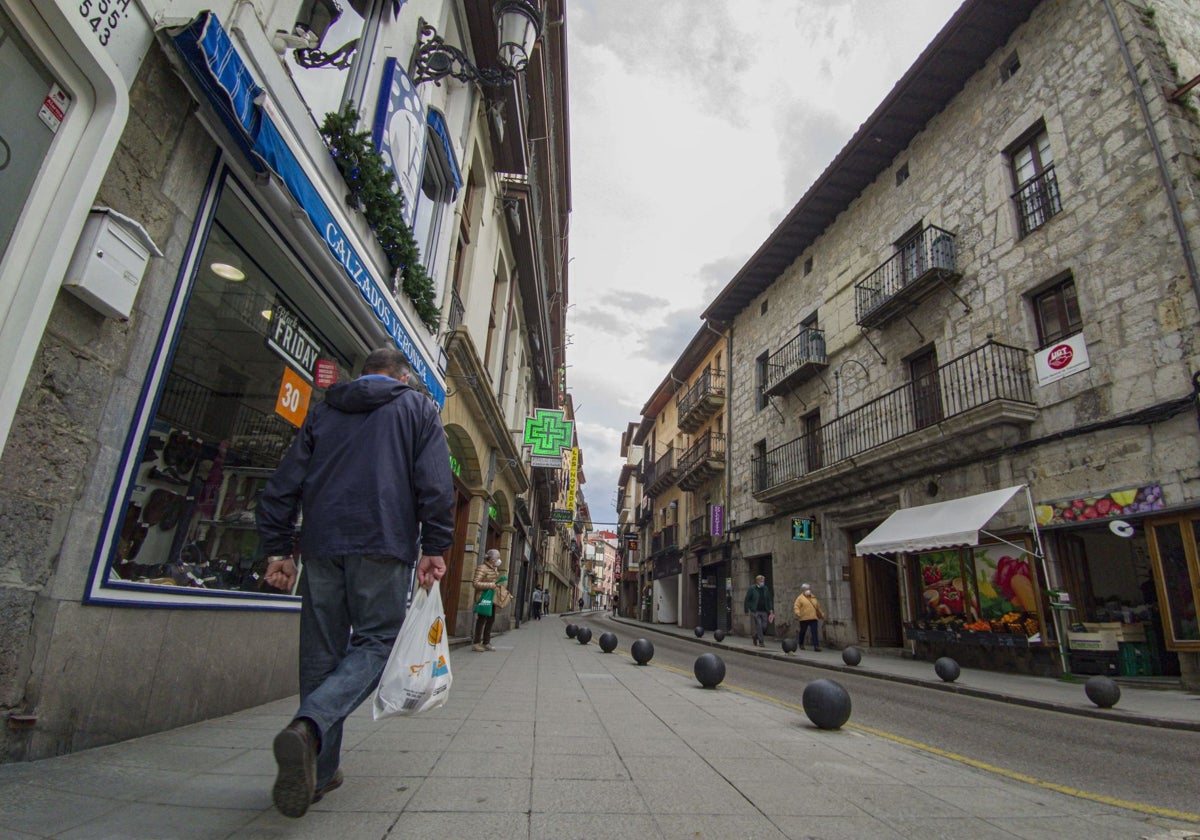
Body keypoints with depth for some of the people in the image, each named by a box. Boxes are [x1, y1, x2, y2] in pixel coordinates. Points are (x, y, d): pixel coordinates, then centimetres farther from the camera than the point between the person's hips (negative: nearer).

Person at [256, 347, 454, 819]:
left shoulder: (323, 411, 20)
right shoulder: (417, 408, 10)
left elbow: (285, 482, 14)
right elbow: (434, 482, -5)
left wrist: (278, 548, 15)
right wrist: (434, 547, -6)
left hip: (321, 544, 4)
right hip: (383, 545, -4)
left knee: (321, 652, 11)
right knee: (375, 642, 3)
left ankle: (319, 770, 17)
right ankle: (308, 729, -21)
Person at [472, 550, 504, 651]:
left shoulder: (494, 569, 15)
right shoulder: (482, 568, -13)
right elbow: (475, 583, -19)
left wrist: (498, 584, 11)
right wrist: (490, 585, -23)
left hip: (492, 598, 9)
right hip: (484, 597, -9)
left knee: (491, 620, 11)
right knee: (482, 620, -4)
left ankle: (486, 642, 20)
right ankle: (476, 643, 4)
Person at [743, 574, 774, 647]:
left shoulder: (766, 589, 10)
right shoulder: (752, 589, -4)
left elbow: (769, 599, 17)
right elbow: (747, 600, -2)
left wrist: (771, 609, 6)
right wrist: (747, 610, -6)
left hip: (764, 611, 5)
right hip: (755, 611, -5)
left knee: (764, 627, 3)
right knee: (758, 627, -9)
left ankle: (756, 639, 26)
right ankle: (761, 642, -3)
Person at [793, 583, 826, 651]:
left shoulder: (813, 598, 16)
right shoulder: (800, 598, -1)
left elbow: (818, 607, 27)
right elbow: (796, 606, -10)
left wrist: (822, 614, 29)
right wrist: (797, 613, -26)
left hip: (813, 618, 3)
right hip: (804, 618, -3)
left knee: (814, 632, -8)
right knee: (803, 632, 8)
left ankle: (816, 645, -9)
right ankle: (801, 645, 25)